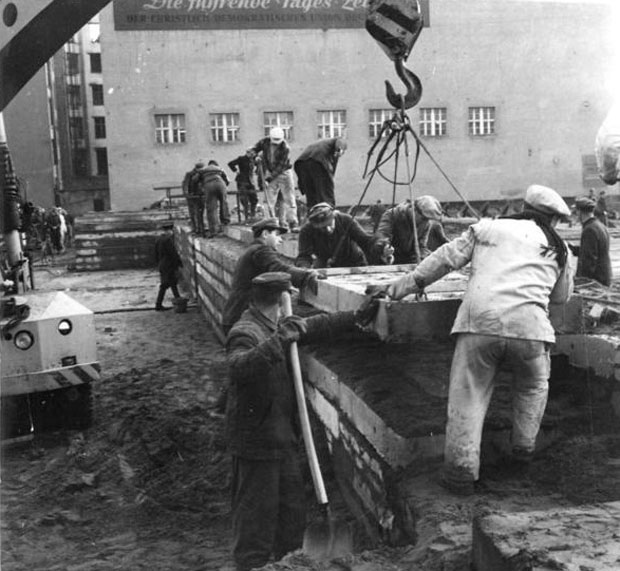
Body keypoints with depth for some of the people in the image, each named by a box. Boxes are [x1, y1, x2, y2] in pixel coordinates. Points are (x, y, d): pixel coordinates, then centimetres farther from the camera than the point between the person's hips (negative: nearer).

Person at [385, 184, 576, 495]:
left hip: (479, 320, -1)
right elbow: (561, 296, 31)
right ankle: (522, 452, 34)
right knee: (533, 386, 27)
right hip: (528, 324, 1)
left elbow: (446, 257, 14)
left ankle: (461, 470, 3)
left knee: (467, 394, 7)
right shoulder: (560, 249, 22)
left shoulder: (487, 227, 20)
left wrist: (403, 286, 18)